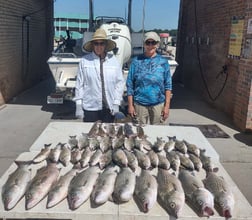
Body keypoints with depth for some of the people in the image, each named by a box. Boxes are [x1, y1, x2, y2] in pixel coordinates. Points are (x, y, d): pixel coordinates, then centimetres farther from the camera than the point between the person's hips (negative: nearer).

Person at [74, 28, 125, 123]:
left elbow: (120, 82, 4)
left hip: (109, 107, 2)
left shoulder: (113, 60, 1)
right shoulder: (85, 60, -3)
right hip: (90, 108, -1)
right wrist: (78, 105, -1)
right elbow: (79, 84, 0)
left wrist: (116, 103, -1)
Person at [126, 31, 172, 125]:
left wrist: (167, 106, -3)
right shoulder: (136, 61, 2)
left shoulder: (163, 62, 3)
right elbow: (130, 85, 2)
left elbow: (168, 85, 3)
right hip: (140, 104, 0)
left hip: (158, 104, 0)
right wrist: (130, 105, -2)